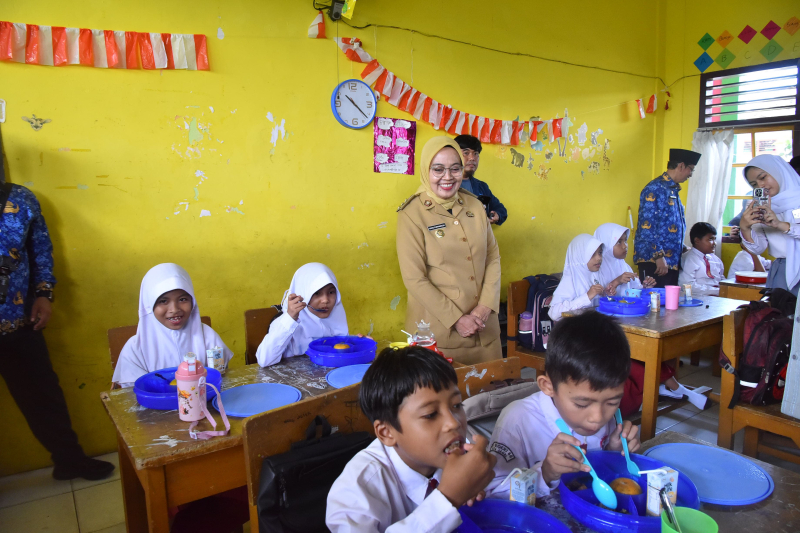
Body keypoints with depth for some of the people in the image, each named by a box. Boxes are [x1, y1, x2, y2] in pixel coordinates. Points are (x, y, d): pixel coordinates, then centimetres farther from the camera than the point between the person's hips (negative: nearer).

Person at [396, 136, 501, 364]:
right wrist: (456, 319, -13)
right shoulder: (412, 214, -9)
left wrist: (486, 306, -6)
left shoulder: (474, 206, 6)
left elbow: (493, 257, 7)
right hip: (439, 329, -4)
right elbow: (414, 278, -12)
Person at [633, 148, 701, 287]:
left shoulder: (673, 190, 18)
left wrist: (682, 249, 23)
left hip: (673, 261, 9)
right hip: (654, 261, -9)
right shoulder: (655, 189, -11)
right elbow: (647, 226, -18)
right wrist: (659, 256, -21)